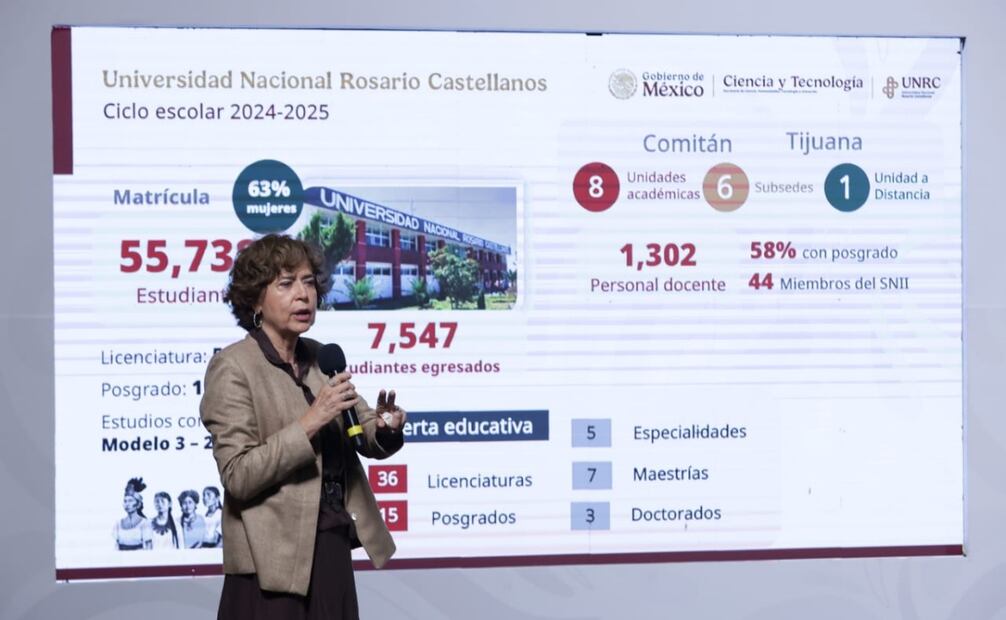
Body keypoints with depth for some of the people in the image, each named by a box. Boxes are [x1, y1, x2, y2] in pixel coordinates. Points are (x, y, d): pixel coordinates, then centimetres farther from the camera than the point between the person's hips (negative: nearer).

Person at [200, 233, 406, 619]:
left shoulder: (320, 357, 7)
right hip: (275, 559, -6)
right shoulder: (232, 367, -11)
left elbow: (368, 438, 10)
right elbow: (238, 476, -17)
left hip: (332, 548, 6)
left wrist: (387, 429, -12)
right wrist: (310, 423, -24)